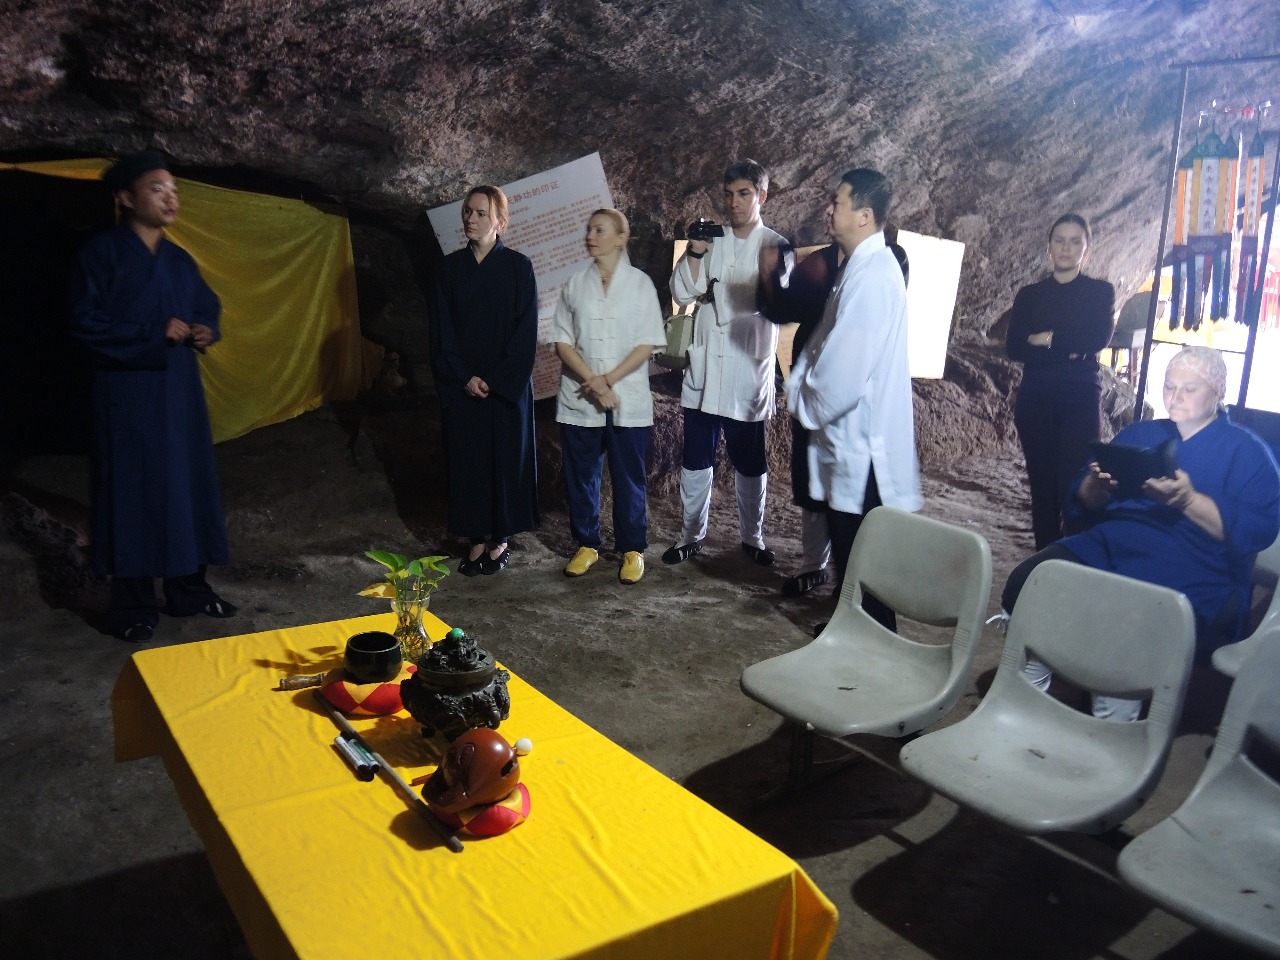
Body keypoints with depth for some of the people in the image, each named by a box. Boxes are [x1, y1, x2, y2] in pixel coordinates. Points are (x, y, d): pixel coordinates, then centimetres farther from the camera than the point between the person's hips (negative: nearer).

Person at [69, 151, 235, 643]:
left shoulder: (179, 260, 12)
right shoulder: (102, 251, -7)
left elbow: (208, 308, 21)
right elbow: (85, 322, -13)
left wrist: (205, 333, -2)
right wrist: (154, 333, -17)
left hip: (179, 388, 6)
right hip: (127, 392, -6)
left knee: (188, 485, 8)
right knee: (132, 491, -2)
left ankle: (188, 589, 20)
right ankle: (132, 606, 8)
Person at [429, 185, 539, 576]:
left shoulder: (518, 266, -2)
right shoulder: (449, 268, 5)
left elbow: (525, 331, -6)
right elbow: (442, 330, 2)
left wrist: (497, 380, -12)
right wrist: (464, 378, -9)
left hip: (507, 386, -2)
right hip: (461, 386, 2)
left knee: (506, 457, 4)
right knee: (467, 460, 5)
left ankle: (501, 538, 16)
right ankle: (477, 539, 15)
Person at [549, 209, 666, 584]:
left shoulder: (640, 283, 1)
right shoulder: (574, 285, 7)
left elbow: (648, 343, -4)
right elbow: (562, 341, 3)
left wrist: (608, 380, -14)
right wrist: (591, 381, -12)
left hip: (628, 400, -2)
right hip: (579, 400, 2)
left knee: (629, 478, 3)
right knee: (580, 476, 7)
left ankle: (633, 550, 15)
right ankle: (587, 545, 21)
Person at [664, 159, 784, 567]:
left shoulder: (775, 246, -1)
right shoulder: (710, 240, 8)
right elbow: (682, 293, 0)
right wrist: (694, 254, -13)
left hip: (748, 371, -2)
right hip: (704, 368, 3)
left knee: (750, 463, 9)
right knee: (695, 460, 8)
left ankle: (752, 537, 24)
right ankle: (691, 534, 22)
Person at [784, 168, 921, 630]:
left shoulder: (872, 275, -21)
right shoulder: (862, 267, 12)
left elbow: (846, 370, -25)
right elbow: (828, 346, 16)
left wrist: (808, 406, -8)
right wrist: (802, 384, 2)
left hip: (862, 443, -10)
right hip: (851, 439, 10)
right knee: (849, 552, 20)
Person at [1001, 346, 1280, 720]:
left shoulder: (1246, 451, 11)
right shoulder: (1138, 433, 24)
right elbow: (1083, 504, 19)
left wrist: (1188, 500, -17)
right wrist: (1099, 484, -5)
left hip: (1195, 576, -4)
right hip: (1109, 547, 5)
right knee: (1027, 581, -25)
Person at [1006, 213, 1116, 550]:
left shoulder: (1101, 292, 9)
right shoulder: (1029, 294, 12)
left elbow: (1099, 338, -9)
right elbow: (1014, 347, -3)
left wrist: (1046, 340, -6)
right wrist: (1069, 350, -11)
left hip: (1081, 399, -2)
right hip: (1035, 399, 2)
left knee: (1075, 484, -11)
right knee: (1042, 484, 2)